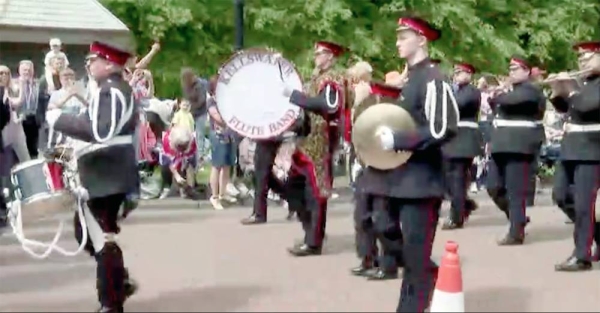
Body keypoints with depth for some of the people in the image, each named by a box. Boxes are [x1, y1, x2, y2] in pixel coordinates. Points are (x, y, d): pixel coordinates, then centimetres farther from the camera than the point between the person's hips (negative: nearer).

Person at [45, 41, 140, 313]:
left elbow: (99, 131, -30)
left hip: (105, 176, -11)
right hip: (110, 173, 11)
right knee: (87, 230, 20)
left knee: (102, 237, -4)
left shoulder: (110, 91, -18)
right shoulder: (118, 89, 15)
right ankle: (119, 280, 25)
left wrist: (59, 120, -21)